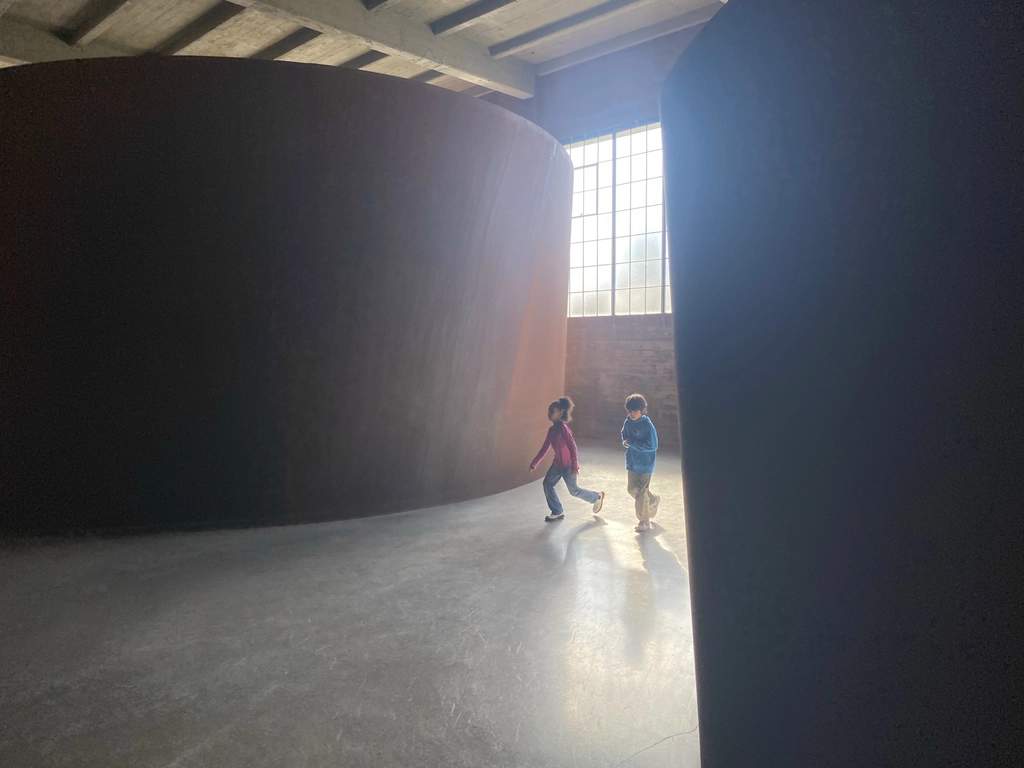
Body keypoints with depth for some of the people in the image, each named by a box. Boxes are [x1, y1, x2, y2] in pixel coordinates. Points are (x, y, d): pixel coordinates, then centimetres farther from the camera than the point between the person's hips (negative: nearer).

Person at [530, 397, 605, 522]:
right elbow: (545, 448, 10)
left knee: (574, 490, 5)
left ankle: (597, 496, 31)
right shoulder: (552, 430, 3)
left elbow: (573, 447, -21)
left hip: (568, 465, -7)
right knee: (547, 484, -2)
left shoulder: (563, 428, -20)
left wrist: (575, 466, -23)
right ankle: (557, 512, 8)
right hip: (557, 463, 7)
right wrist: (534, 463, 11)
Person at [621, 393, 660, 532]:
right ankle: (653, 501, 41)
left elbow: (652, 445, -22)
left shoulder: (647, 425, -21)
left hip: (645, 464, -7)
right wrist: (625, 442, -9)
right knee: (632, 489, 15)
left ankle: (644, 522, 15)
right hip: (632, 462, 7)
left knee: (642, 493, -1)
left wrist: (632, 443, -24)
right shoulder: (627, 422, -2)